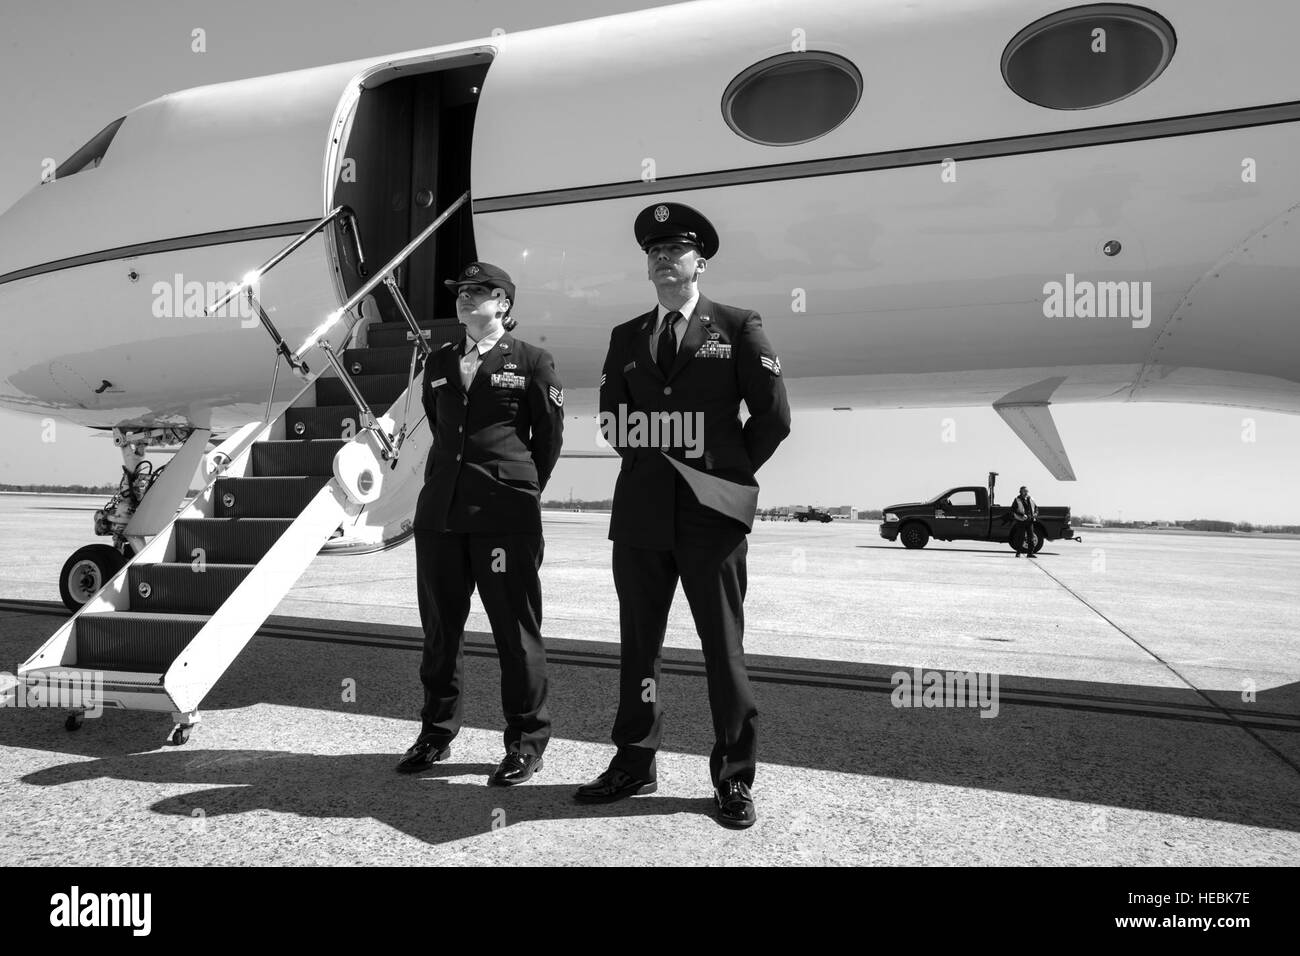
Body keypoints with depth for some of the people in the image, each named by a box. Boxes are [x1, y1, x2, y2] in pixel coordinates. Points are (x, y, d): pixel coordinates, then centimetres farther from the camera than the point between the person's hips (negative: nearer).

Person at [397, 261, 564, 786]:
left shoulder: (531, 360, 2)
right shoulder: (437, 363, 16)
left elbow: (550, 435, 5)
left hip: (505, 516, -5)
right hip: (440, 511, 5)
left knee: (516, 631, 1)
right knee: (439, 628, 12)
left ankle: (526, 742, 15)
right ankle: (436, 732, 28)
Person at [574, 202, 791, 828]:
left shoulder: (738, 328, 4)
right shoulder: (626, 337, 15)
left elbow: (773, 415, 1)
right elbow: (611, 415, 22)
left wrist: (730, 473, 1)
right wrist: (641, 463, 11)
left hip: (711, 513, -3)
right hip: (640, 512, 4)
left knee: (724, 647, 4)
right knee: (637, 642, 10)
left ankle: (733, 779, 18)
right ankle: (634, 763, 25)